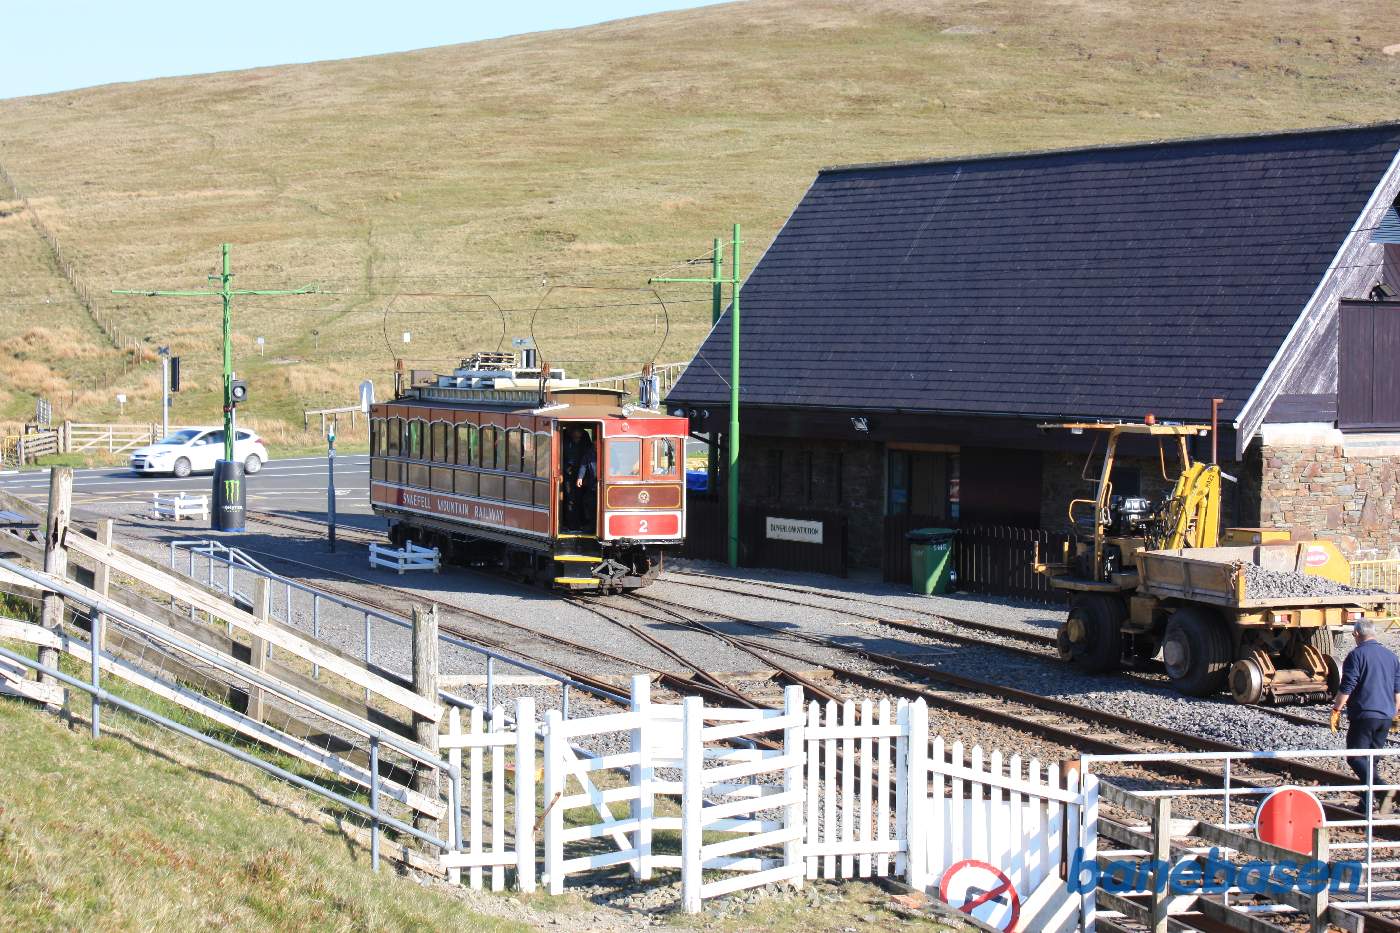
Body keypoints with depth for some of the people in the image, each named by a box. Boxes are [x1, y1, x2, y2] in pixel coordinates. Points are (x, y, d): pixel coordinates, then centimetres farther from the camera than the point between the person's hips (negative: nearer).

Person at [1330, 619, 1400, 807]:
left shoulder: (1357, 655, -9)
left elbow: (1346, 688, -13)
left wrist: (1336, 710, -4)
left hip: (1364, 715, -7)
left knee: (1357, 758, -6)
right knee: (1373, 759, 15)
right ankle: (1367, 802, 15)